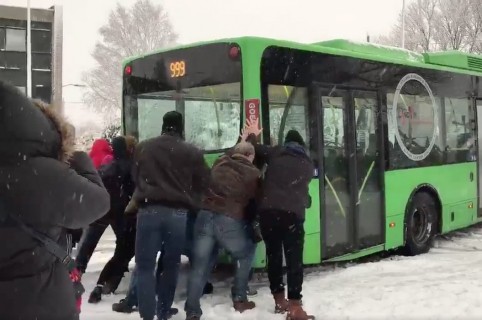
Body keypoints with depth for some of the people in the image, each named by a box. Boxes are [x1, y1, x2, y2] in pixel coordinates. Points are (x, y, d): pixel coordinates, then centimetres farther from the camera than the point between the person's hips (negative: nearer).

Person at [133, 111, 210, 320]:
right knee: (171, 265, 14)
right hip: (178, 213, 0)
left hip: (149, 210, 0)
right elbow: (202, 183, 10)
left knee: (145, 266, 3)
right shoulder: (193, 153, 3)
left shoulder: (142, 148, 10)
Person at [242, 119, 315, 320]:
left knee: (273, 255, 14)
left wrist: (251, 135, 39)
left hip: (268, 210, 1)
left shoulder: (275, 153, 13)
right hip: (293, 213, -1)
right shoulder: (308, 165, 19)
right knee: (294, 259, -1)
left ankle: (279, 301, 23)